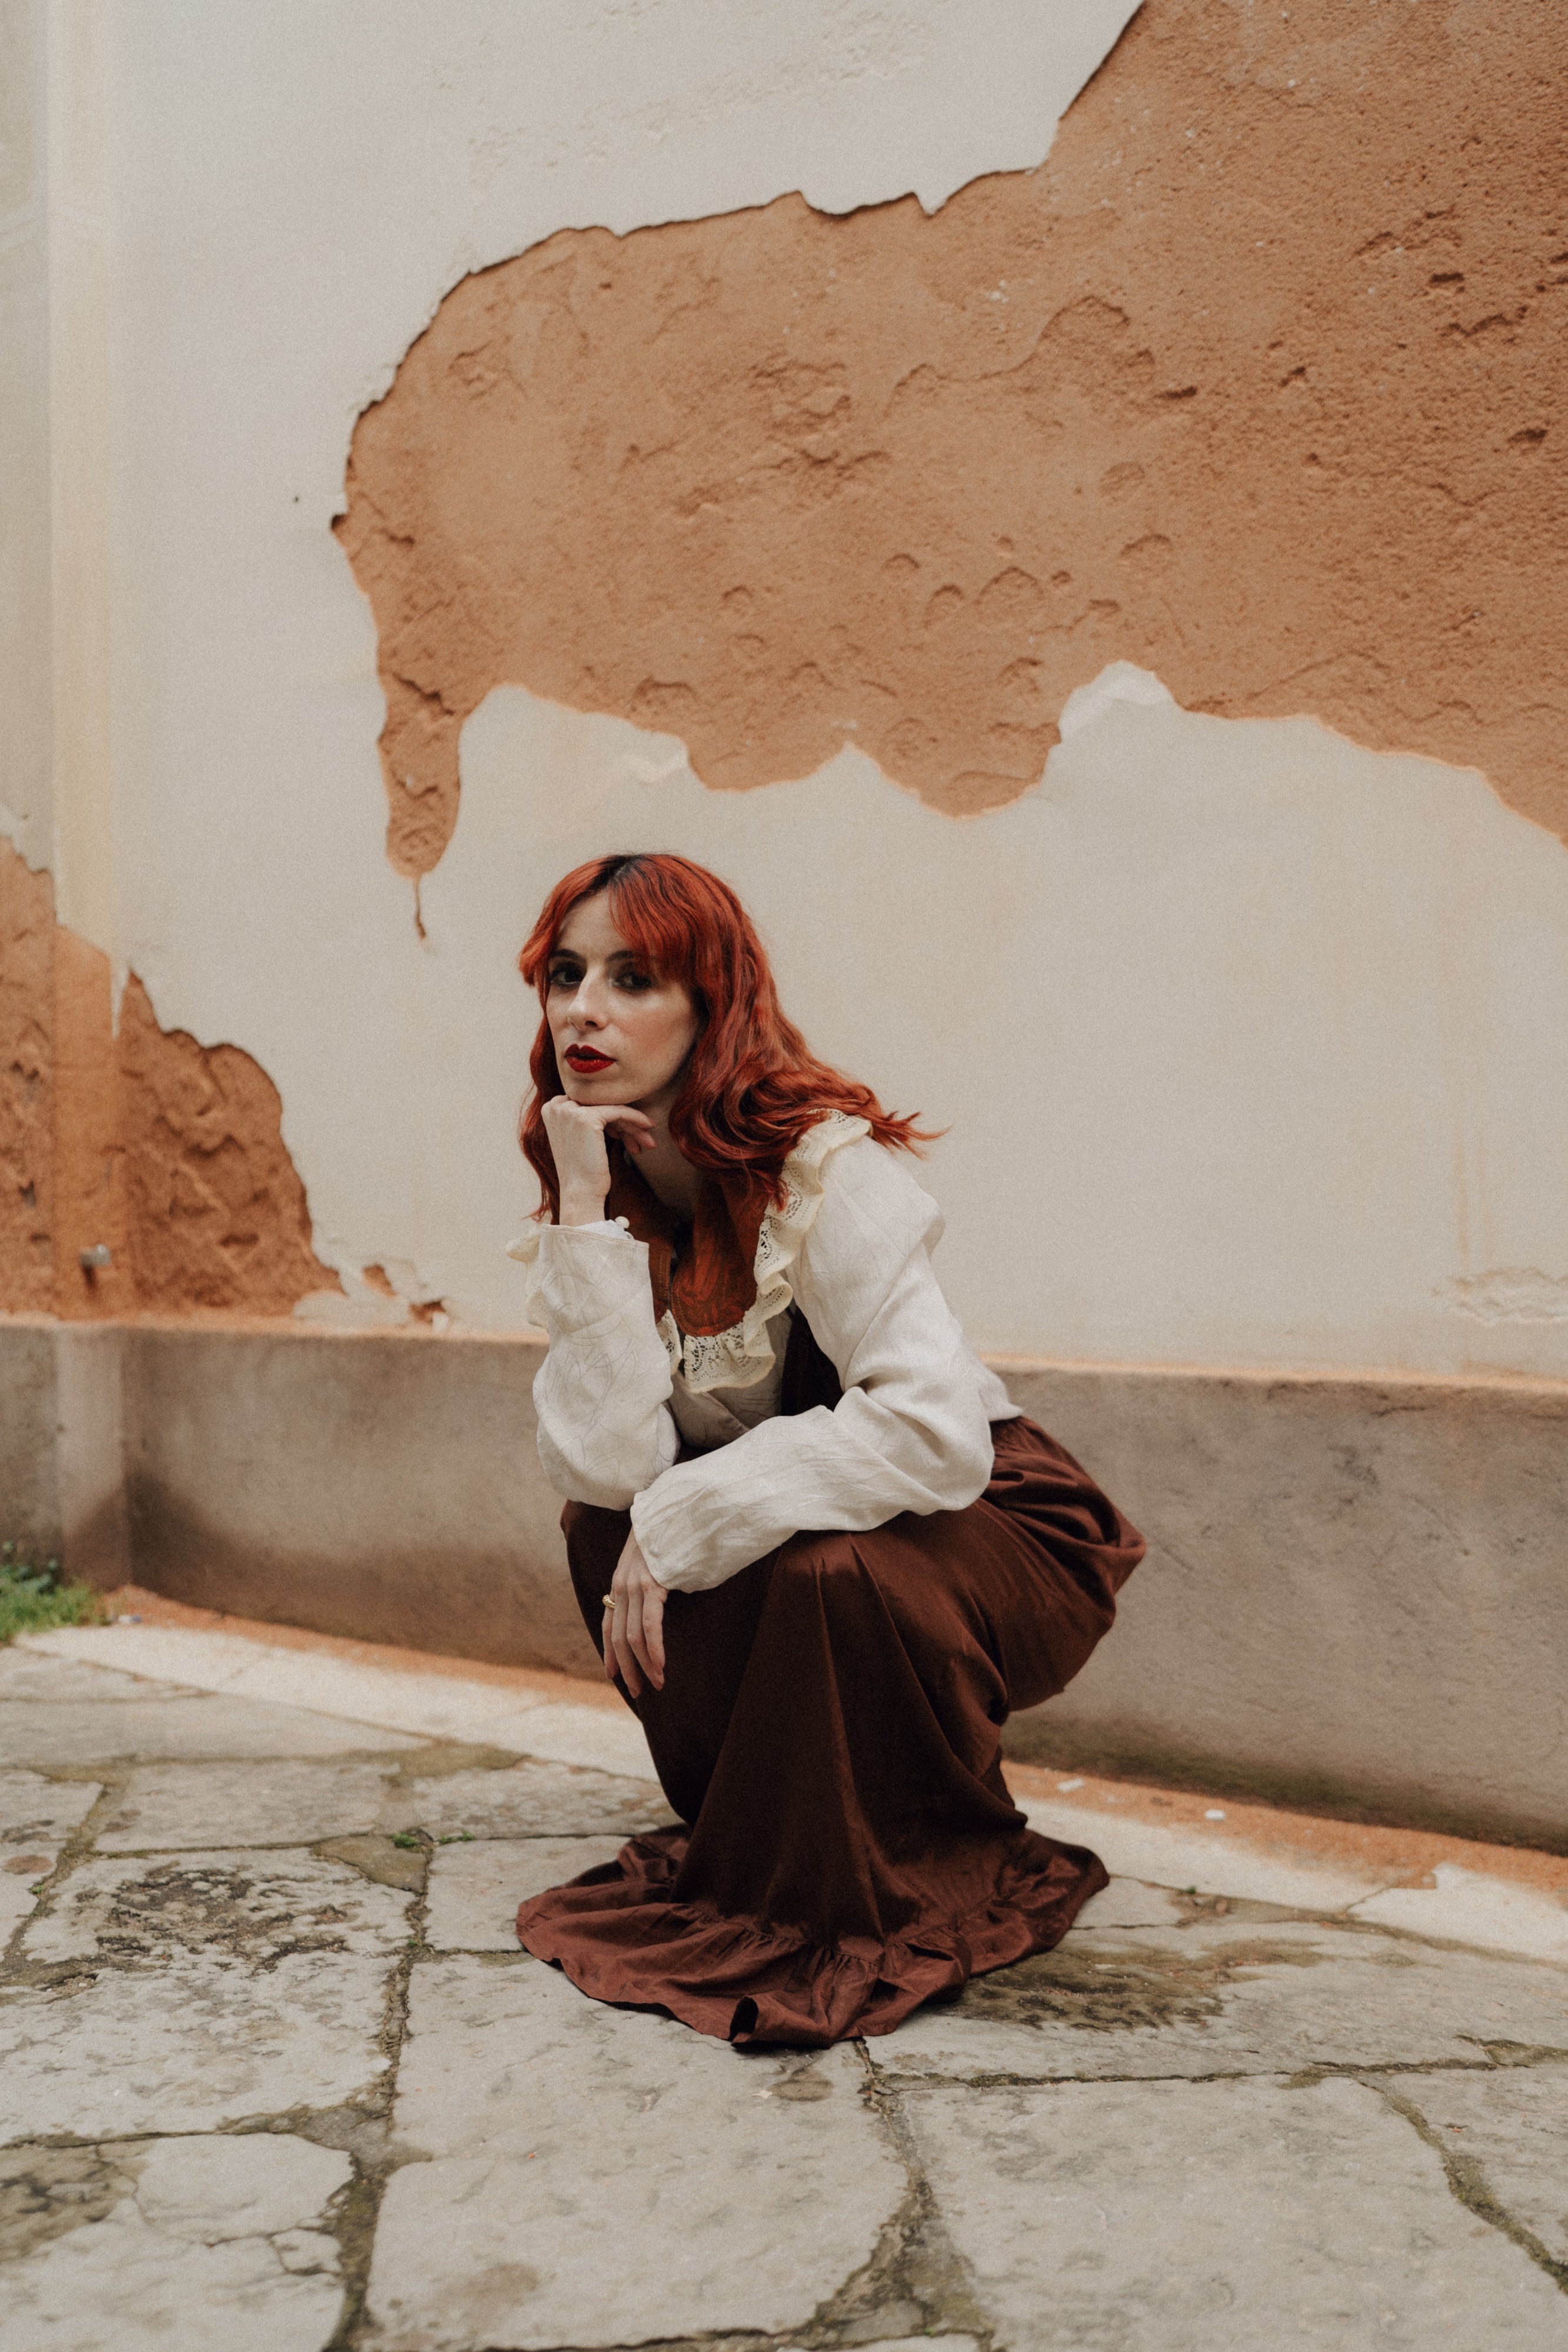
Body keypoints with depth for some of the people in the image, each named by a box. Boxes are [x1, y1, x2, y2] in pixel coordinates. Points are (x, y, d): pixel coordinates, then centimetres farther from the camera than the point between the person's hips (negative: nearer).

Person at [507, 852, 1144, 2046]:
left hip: (998, 1535, -6)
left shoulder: (826, 1167, -24)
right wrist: (587, 1215, -24)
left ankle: (915, 1907, -3)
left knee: (828, 1570, -33)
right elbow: (604, 1466, -19)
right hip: (790, 1537, 6)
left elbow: (937, 1433, -37)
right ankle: (749, 1865, 8)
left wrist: (683, 1522, -29)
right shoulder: (598, 1197, -5)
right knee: (604, 1532, -13)